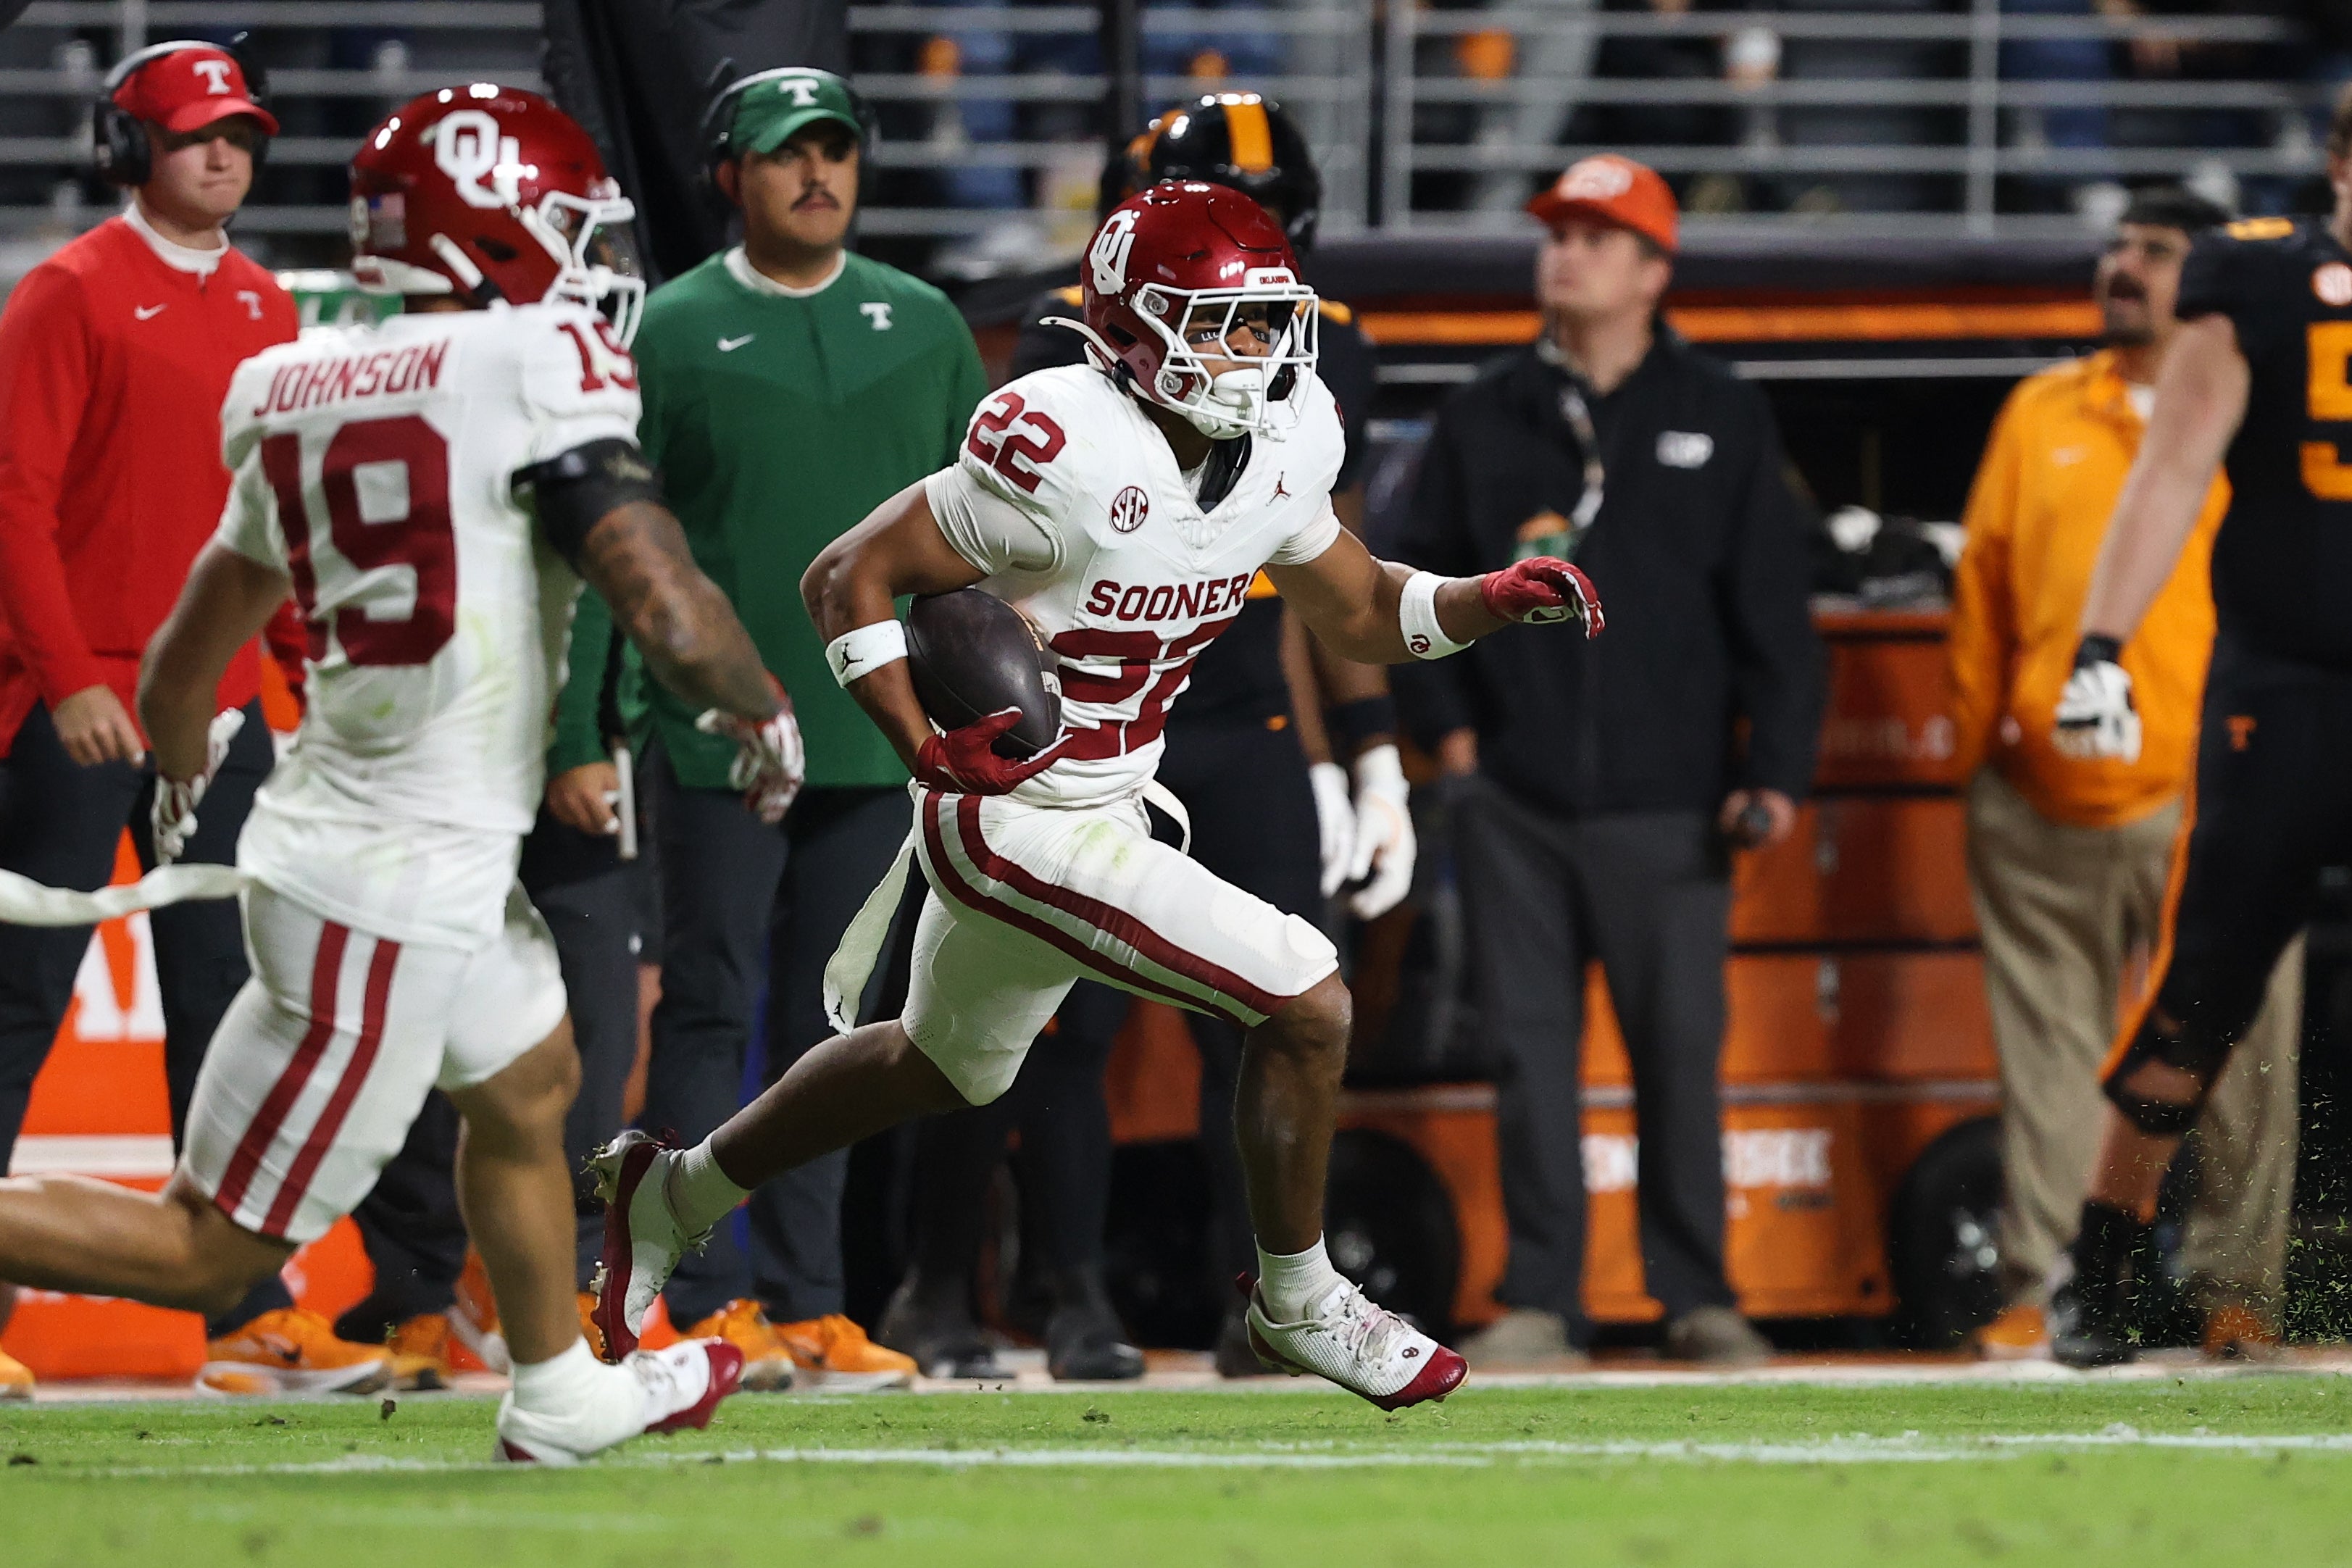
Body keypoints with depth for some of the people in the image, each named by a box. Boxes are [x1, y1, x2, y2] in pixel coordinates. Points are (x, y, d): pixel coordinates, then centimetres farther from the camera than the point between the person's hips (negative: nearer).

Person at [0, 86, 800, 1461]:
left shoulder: (306, 395, 7)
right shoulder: (537, 367, -16)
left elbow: (180, 676, 18)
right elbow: (669, 611, -23)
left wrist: (182, 784, 39)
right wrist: (767, 714, -1)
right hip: (396, 902, -9)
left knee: (532, 1087, 32)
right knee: (212, 1253, -2)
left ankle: (562, 1397, 48)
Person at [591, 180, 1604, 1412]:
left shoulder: (1277, 452, -1)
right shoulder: (1067, 456, -26)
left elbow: (1358, 611, 13)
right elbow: (847, 579, -20)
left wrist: (1494, 602, -5)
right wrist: (930, 749, -30)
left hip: (1097, 807, 9)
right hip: (1020, 826, -9)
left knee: (943, 1066, 29)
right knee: (1305, 999, -11)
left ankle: (673, 1196, 46)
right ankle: (1296, 1302, 8)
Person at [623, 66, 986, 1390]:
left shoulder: (923, 326, 11)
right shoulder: (672, 332, 0)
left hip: (876, 736, 4)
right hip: (718, 729, -4)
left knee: (828, 1027, 7)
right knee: (711, 1013, -4)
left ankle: (806, 1302, 10)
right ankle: (709, 1302, -4)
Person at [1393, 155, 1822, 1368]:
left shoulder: (1721, 419, 7)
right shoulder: (1484, 421, 11)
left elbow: (1770, 611, 4)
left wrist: (1774, 768, -3)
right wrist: (1445, 725, 4)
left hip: (1667, 804, -1)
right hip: (1513, 803, 2)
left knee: (1680, 1049, -1)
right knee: (1530, 1048, 1)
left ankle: (1695, 1293, 8)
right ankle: (1540, 1299, 5)